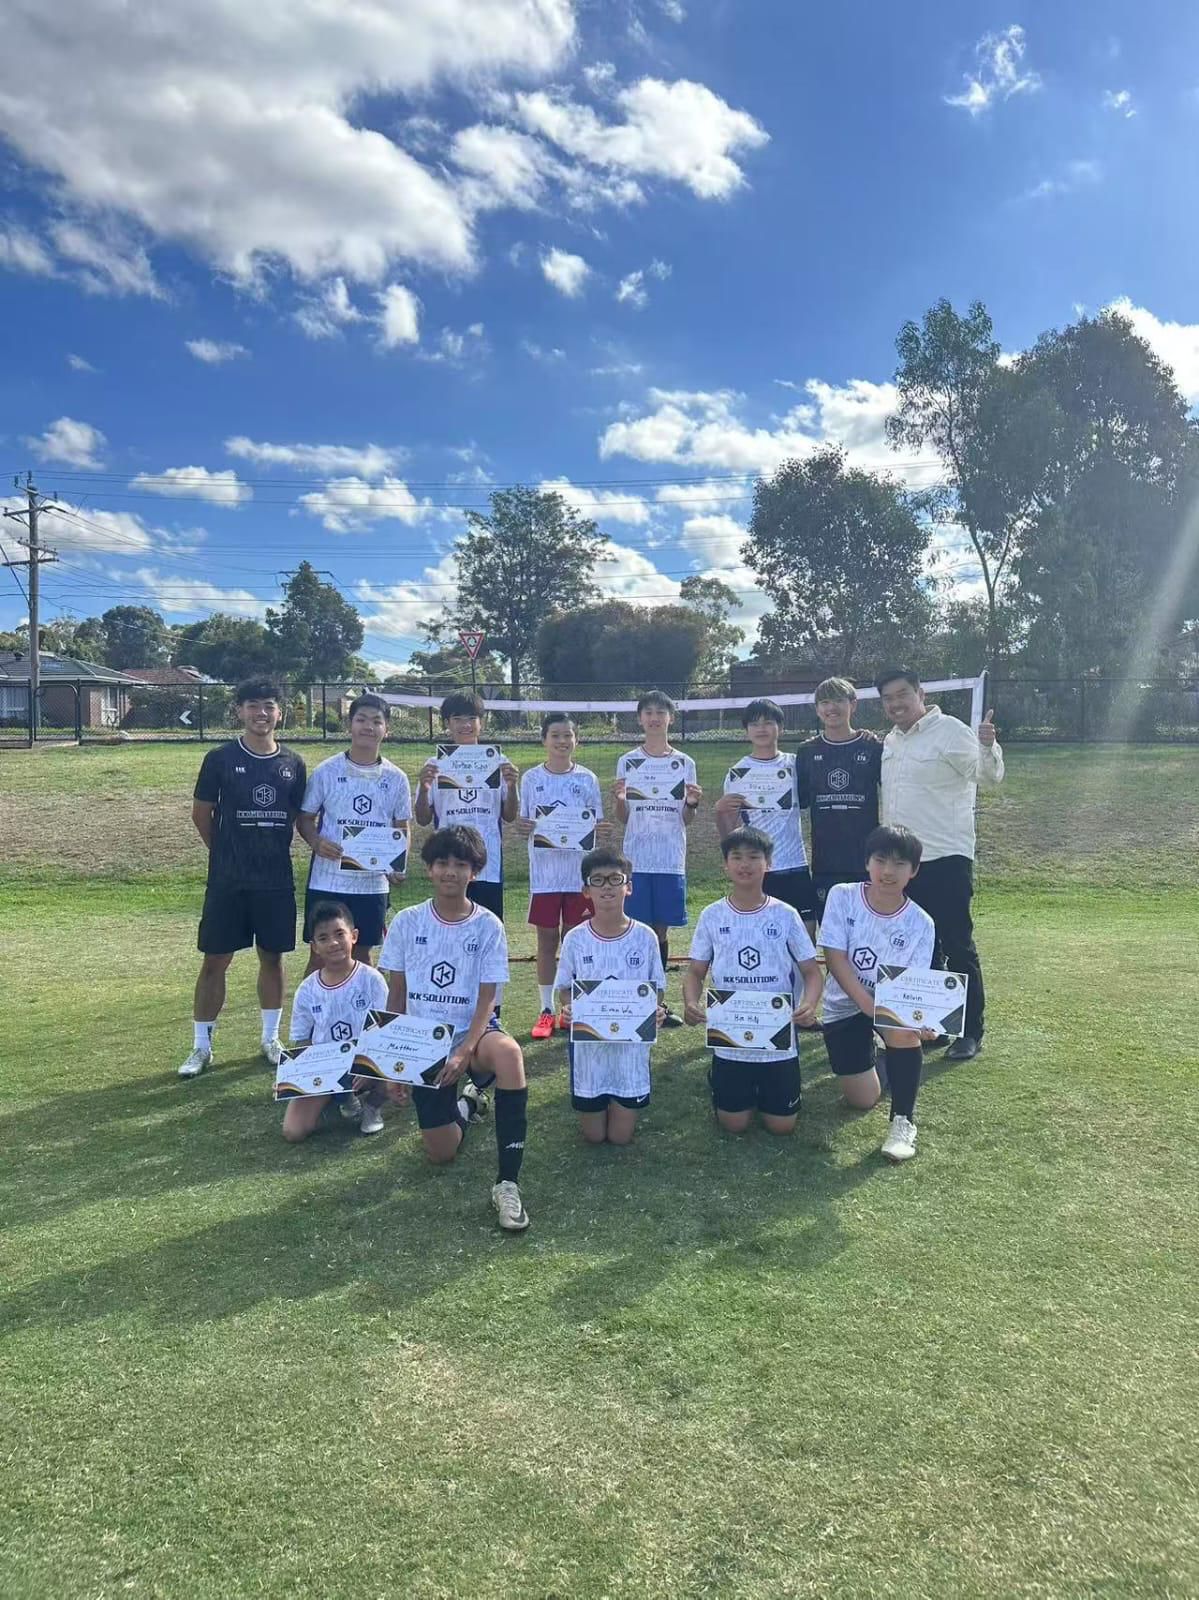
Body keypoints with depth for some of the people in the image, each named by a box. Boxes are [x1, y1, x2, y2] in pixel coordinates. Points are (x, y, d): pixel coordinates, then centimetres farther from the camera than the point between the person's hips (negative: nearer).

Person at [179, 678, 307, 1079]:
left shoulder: (292, 763, 4)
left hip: (277, 880, 3)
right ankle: (201, 1046, 14)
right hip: (227, 881, -2)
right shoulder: (220, 758, -4)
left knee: (273, 957, 11)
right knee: (215, 960, 2)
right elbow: (201, 814, 3)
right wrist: (227, 853, 8)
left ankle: (271, 1039, 25)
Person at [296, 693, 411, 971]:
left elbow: (402, 828, 10)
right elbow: (305, 818, 5)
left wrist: (397, 867, -6)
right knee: (320, 956, 6)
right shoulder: (326, 772, -3)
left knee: (361, 954, 12)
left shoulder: (396, 779, 2)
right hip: (327, 881, -1)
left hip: (373, 883, 1)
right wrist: (317, 843, -16)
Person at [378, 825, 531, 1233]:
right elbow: (396, 997, 4)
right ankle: (465, 1105, 34)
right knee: (441, 1153, -4)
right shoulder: (406, 922, -2)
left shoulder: (488, 925, -7)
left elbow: (486, 1000, -8)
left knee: (508, 1051, -38)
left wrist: (464, 1052, -24)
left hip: (473, 1032, -2)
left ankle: (507, 1183, -31)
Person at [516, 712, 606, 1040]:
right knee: (546, 939, 5)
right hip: (544, 872, 0)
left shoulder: (587, 779, 3)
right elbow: (524, 822, 6)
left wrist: (596, 830, -15)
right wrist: (522, 828, -16)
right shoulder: (531, 778, 3)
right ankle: (546, 1010, 14)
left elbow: (598, 825, 6)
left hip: (579, 872, 0)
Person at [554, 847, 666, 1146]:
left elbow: (656, 989, 2)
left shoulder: (645, 937, -8)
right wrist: (567, 1009, -20)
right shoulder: (575, 939, -8)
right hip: (588, 1043, 0)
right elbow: (565, 989, 2)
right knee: (594, 1135, 9)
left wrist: (658, 1010, -20)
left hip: (632, 1044, 0)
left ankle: (624, 1105, 39)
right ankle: (592, 1105, 42)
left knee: (621, 1136, 6)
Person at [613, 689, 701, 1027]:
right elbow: (622, 818, 5)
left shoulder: (684, 763, 7)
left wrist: (692, 803, -12)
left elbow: (686, 820, 9)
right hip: (637, 859, -1)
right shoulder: (628, 762, 4)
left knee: (661, 930, 6)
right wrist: (619, 798, -15)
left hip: (671, 860, 1)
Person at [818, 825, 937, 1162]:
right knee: (863, 1100, -1)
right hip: (845, 1005, 0)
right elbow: (835, 958, -19)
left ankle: (903, 1120, -20)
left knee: (904, 1023, -37)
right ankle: (865, 1053, 35)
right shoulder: (842, 897, -15)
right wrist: (869, 1006, -29)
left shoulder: (920, 923, -14)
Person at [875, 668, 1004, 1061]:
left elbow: (989, 777, -19)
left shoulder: (950, 731, -9)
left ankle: (971, 1031, 8)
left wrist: (988, 746, -37)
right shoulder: (890, 741, 13)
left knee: (957, 946, -2)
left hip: (946, 858, -7)